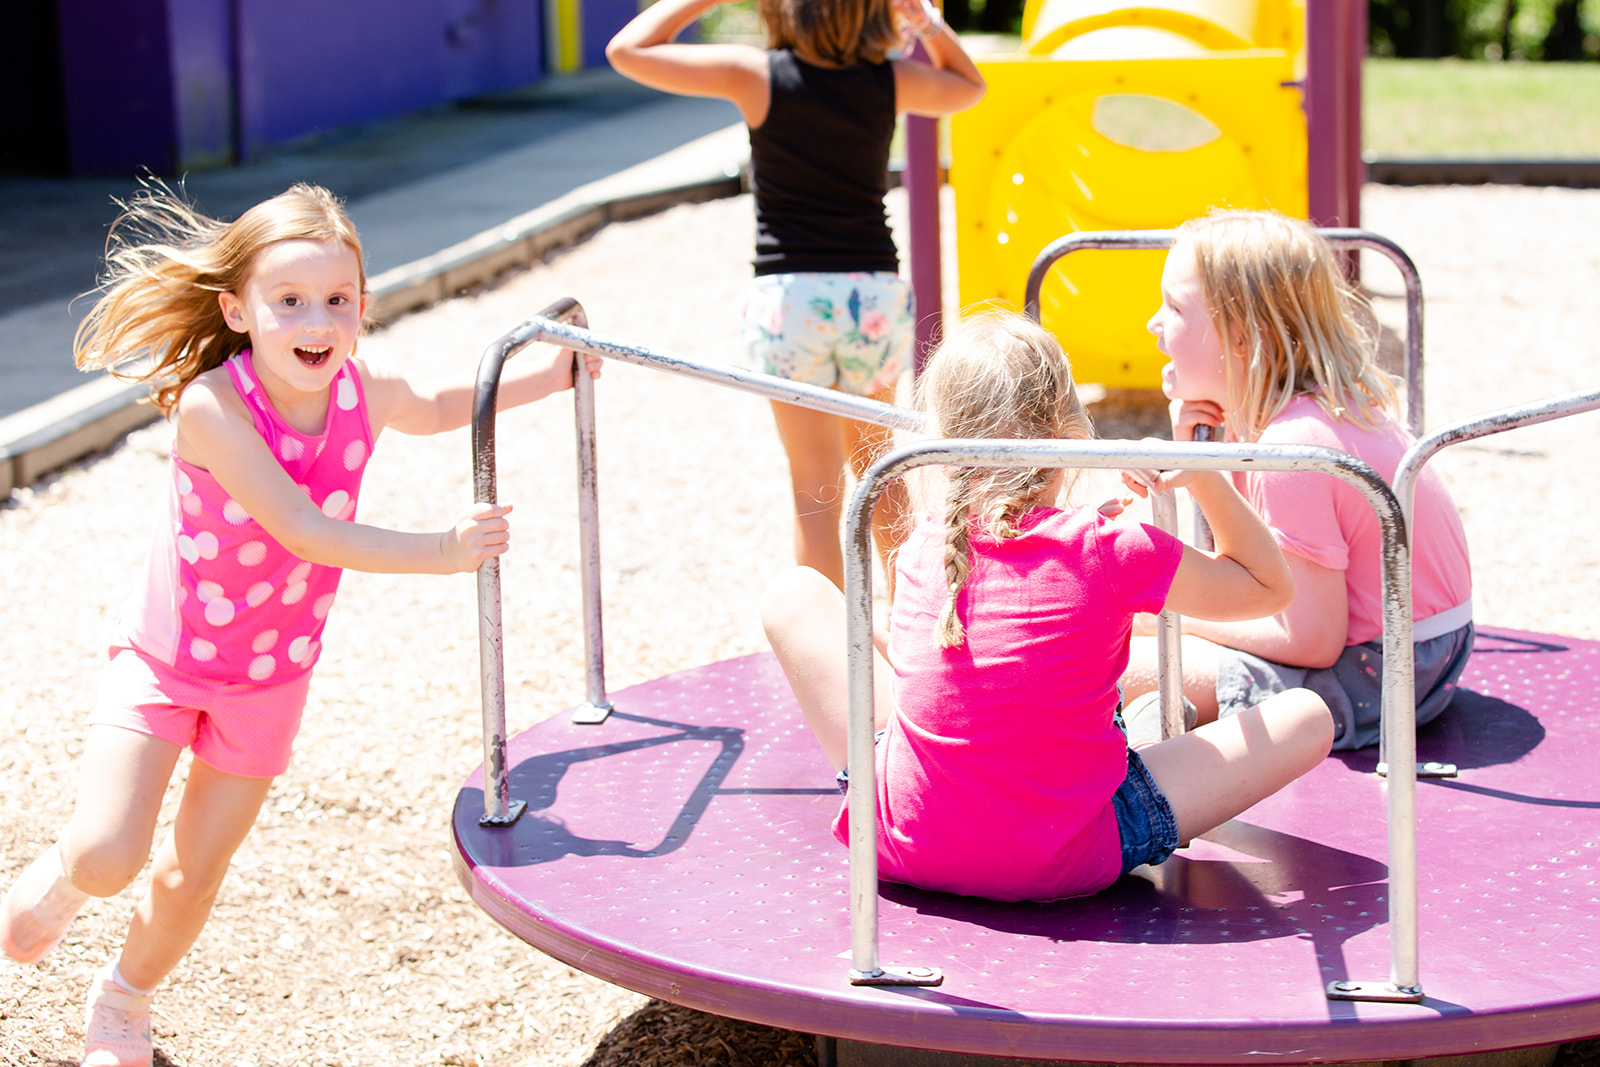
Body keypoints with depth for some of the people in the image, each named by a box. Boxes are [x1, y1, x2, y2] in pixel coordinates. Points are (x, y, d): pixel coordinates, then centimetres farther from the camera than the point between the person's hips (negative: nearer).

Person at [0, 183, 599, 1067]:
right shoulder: (210, 405, -29)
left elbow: (435, 407, 15)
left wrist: (548, 376, 9)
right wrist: (442, 550, -35)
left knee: (191, 878, 11)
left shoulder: (360, 392, -11)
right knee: (107, 857, -17)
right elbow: (306, 532, -32)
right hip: (163, 658, -4)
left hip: (269, 678, 4)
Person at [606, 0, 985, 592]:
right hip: (877, 295, 3)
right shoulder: (890, 82, -1)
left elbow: (627, 50, -2)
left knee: (816, 493, 6)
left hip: (792, 296, -3)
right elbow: (968, 85, 22)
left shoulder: (757, 74, -9)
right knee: (876, 467, 23)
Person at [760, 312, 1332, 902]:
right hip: (1065, 866, -3)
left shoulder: (921, 549, 2)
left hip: (904, 847, 4)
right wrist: (1204, 477, 10)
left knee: (795, 592, 22)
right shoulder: (1111, 550, -8)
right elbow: (1269, 587, 6)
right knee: (1305, 718, 6)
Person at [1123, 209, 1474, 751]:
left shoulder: (1295, 446, -27)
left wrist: (1186, 617, -11)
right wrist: (1190, 447, -1)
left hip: (1370, 683, -10)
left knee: (1122, 667, -14)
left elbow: (1313, 642, -24)